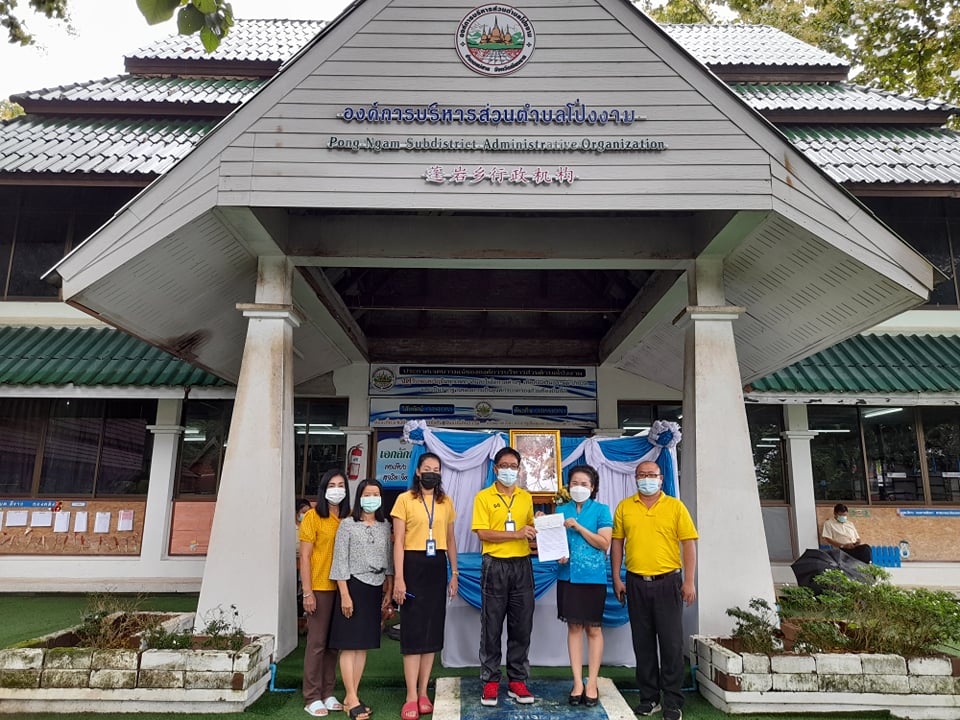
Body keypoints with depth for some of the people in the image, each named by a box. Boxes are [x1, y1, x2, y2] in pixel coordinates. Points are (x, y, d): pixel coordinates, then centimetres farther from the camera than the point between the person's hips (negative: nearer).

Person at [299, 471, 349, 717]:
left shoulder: (348, 518, 8)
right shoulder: (313, 516, -6)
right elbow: (305, 556, -7)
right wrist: (307, 592, -12)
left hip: (341, 587, 5)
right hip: (320, 588, -5)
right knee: (317, 642, 2)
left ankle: (327, 694, 24)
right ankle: (312, 698, 14)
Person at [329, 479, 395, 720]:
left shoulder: (385, 526, 9)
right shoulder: (348, 524, -4)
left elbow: (388, 561, 13)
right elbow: (340, 560, -7)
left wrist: (388, 593, 9)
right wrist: (345, 594, -12)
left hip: (375, 589, 5)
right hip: (354, 586, -5)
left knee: (363, 645, 8)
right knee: (349, 645, -2)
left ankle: (351, 696, 17)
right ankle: (352, 699, 3)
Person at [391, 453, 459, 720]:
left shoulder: (446, 502, 9)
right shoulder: (405, 499, -3)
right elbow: (398, 541, -6)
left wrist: (454, 573, 10)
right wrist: (398, 578, -12)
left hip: (437, 567, 4)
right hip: (413, 565, -4)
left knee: (433, 628, 8)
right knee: (413, 629, -2)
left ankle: (423, 693, 19)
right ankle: (411, 697, 5)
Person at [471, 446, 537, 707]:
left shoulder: (526, 497, 11)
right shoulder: (484, 497, -2)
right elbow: (482, 533, -11)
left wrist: (536, 531, -2)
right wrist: (516, 534, -17)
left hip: (522, 565, 4)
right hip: (495, 566, -3)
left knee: (522, 626, 7)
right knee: (492, 627, 3)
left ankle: (517, 681, 19)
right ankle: (490, 682, 15)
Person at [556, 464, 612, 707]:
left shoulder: (601, 510, -1)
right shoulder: (561, 510, 8)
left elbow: (604, 543, -9)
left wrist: (578, 527, -15)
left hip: (593, 576, -2)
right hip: (568, 575, 3)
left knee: (593, 629, 5)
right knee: (574, 627, 6)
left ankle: (592, 683, 14)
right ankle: (577, 682, 14)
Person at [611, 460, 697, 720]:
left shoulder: (675, 506, 1)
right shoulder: (624, 507, 5)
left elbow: (689, 543, -1)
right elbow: (616, 543, 7)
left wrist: (689, 581, -7)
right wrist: (616, 579, 3)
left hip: (668, 582, -2)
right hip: (636, 583, 2)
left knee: (671, 642, 3)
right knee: (643, 642, 10)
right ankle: (649, 698, 23)